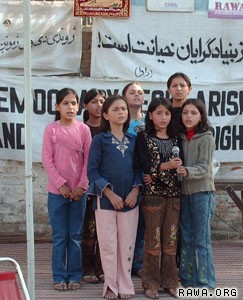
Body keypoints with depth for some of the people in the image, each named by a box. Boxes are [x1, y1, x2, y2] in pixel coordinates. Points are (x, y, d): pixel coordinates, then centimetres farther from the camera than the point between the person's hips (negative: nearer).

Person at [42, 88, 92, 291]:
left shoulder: (84, 129, 1)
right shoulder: (51, 129, -3)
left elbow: (88, 160, 1)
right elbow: (47, 160, -5)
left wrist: (82, 185, -8)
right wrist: (61, 184, -12)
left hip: (78, 190, 1)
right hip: (57, 190, -1)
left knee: (75, 236, 7)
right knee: (59, 236, 4)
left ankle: (75, 275, 15)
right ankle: (59, 277, 10)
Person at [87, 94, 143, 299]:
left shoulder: (133, 140, 10)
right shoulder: (99, 140, -1)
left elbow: (138, 168, 11)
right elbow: (92, 170, -6)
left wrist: (135, 190, -6)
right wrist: (109, 193, -14)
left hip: (130, 200, 3)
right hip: (106, 199, -3)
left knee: (127, 245, 6)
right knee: (108, 244, 1)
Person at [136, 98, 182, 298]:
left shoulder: (175, 139, 12)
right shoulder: (143, 137, 0)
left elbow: (179, 165, 9)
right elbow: (145, 165, -10)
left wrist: (156, 174, -5)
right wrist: (166, 166, -25)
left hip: (174, 194, 4)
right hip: (153, 193, -3)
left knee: (171, 239, 5)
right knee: (153, 239, -1)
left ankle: (169, 281, 14)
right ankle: (151, 283, 6)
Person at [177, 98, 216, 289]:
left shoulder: (206, 138, -7)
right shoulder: (180, 138, 8)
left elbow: (205, 168, -15)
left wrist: (188, 172, -31)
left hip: (202, 193, -6)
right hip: (183, 193, 6)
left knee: (202, 240, -5)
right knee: (186, 239, 10)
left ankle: (205, 284, 1)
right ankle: (188, 281, 19)